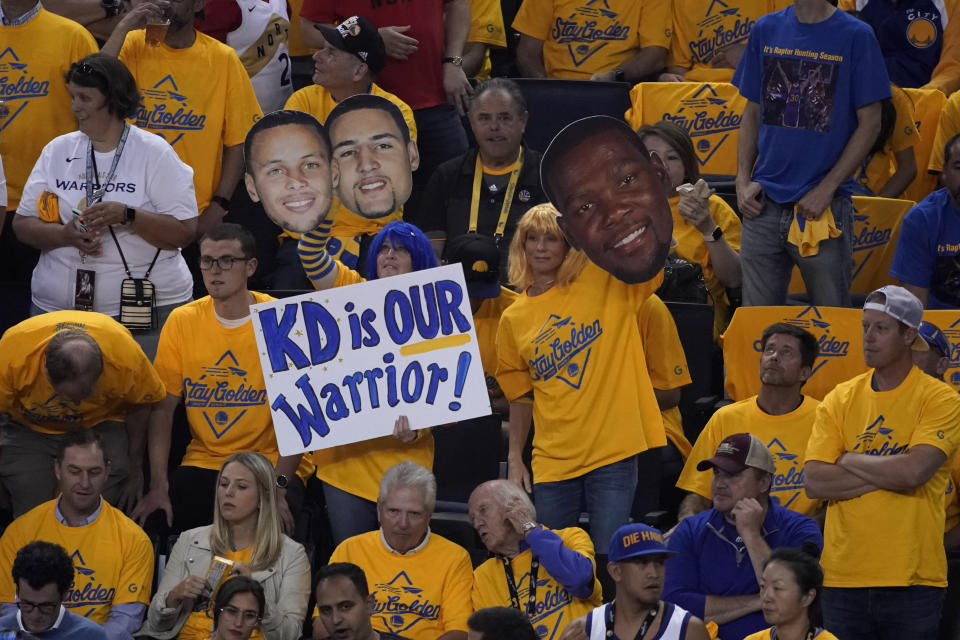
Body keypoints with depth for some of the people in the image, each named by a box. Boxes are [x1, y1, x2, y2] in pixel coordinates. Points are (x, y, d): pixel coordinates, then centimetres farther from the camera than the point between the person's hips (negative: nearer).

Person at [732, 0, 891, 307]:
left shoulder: (856, 36, -3)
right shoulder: (766, 30, 9)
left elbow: (870, 123, -4)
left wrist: (826, 189, -11)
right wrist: (743, 181, 2)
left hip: (824, 207, -3)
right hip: (764, 206, 4)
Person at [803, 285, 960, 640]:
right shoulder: (840, 399, 9)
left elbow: (914, 470, -18)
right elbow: (814, 481, -2)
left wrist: (850, 460, -5)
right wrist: (889, 473, -8)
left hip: (911, 580, -3)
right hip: (843, 576, 3)